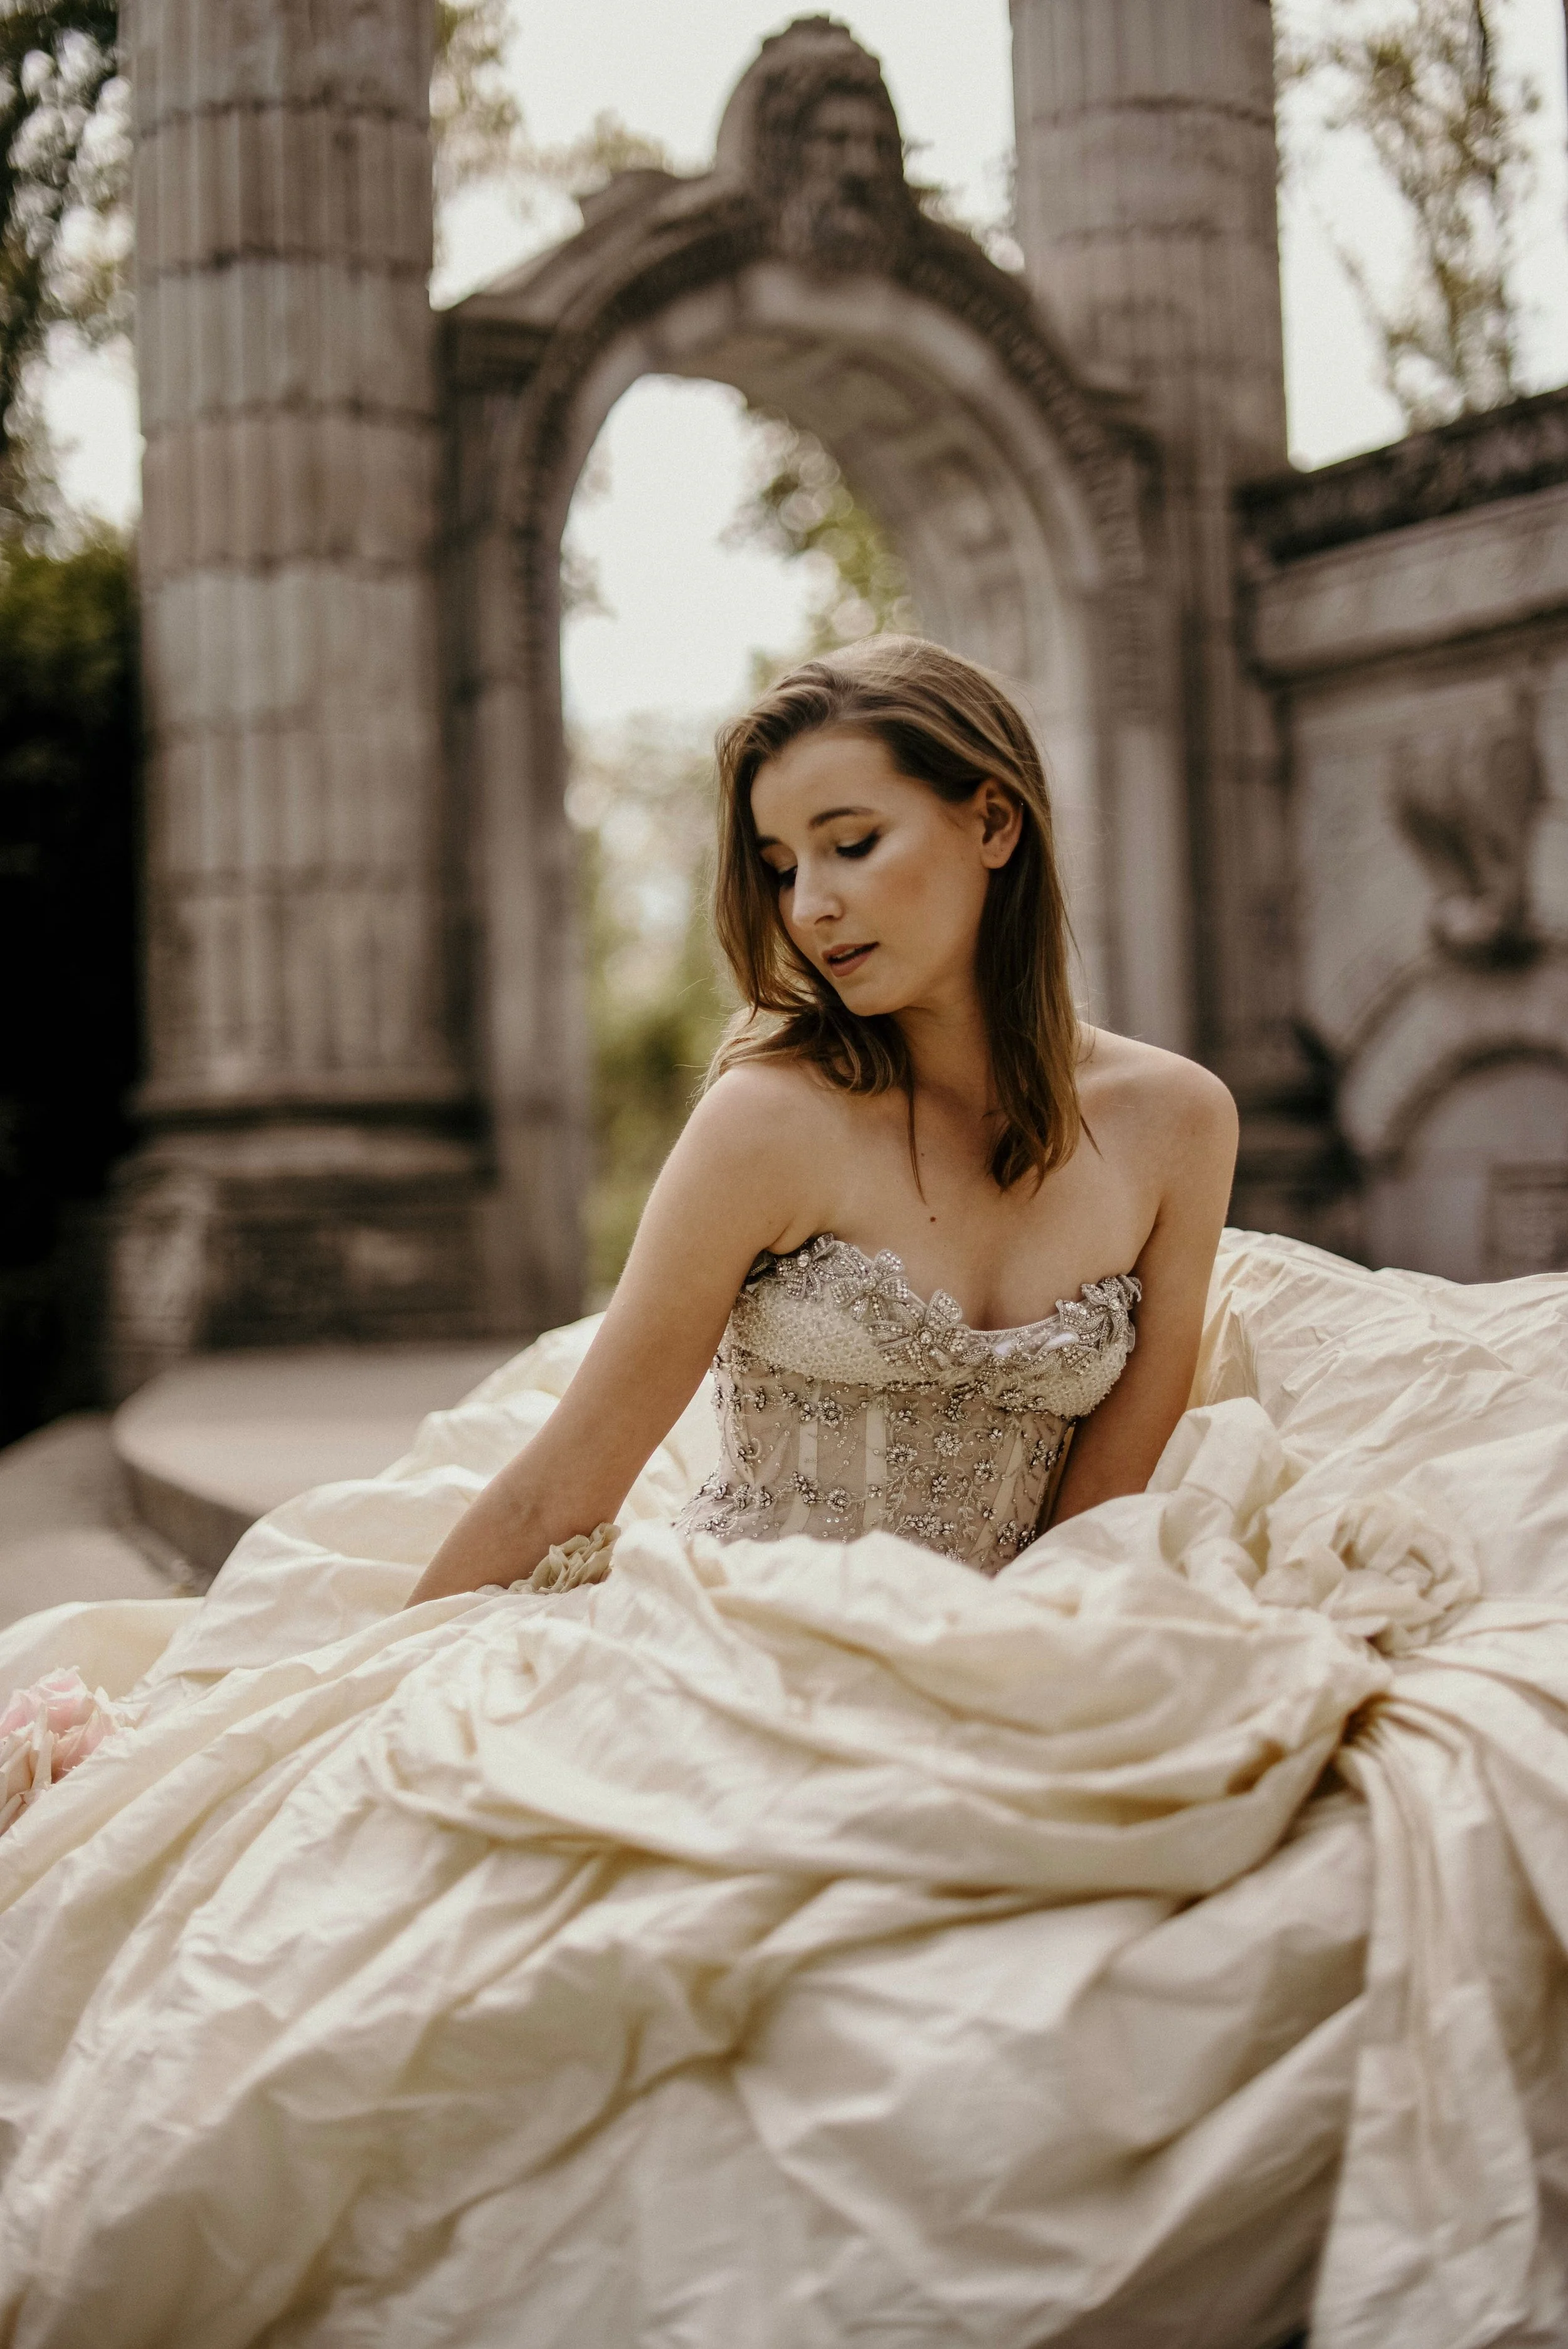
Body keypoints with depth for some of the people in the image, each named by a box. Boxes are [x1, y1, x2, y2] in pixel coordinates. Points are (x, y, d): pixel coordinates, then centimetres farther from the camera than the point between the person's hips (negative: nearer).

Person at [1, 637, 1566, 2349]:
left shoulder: (1173, 1125, 1)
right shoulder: (779, 1116, -10)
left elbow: (1106, 1506, 4)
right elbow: (558, 1488, -4)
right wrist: (357, 1706, 1)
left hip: (988, 1690, 4)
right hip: (730, 1674, -3)